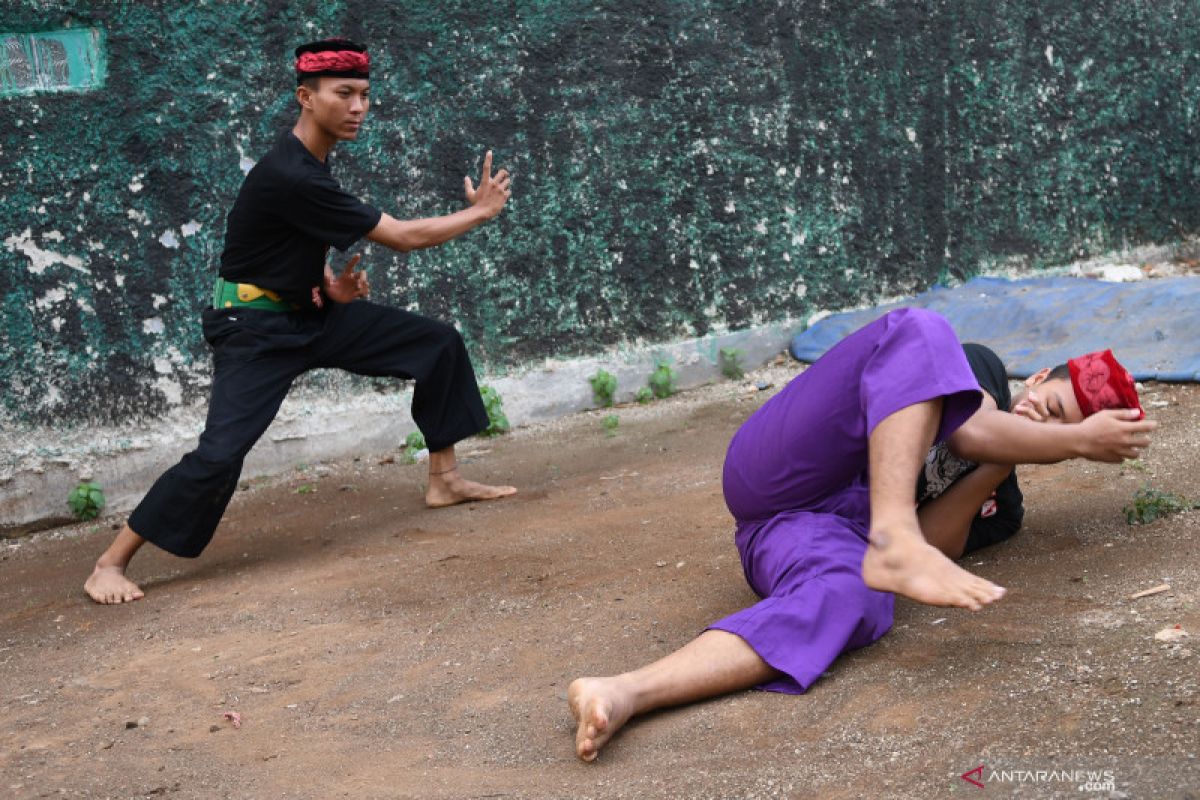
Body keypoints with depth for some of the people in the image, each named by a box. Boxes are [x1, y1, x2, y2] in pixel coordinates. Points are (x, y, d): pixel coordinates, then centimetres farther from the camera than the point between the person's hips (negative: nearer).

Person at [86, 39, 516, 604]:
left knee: (438, 344, 6)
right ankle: (110, 564, -4)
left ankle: (444, 480, 18)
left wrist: (331, 281, 0)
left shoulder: (310, 162, 1)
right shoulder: (289, 178, -28)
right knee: (219, 454, -20)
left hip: (312, 313, 9)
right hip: (257, 331, -9)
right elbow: (402, 236, -23)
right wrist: (480, 211, -11)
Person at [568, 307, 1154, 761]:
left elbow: (931, 548, 0)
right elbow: (966, 431, -6)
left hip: (836, 535, 2)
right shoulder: (981, 370, 19)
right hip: (779, 474, -2)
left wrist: (1001, 459, 0)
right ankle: (893, 543, -42)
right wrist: (1081, 440, -2)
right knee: (921, 334, -18)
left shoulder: (1002, 509, 23)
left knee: (853, 600, -38)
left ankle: (626, 693, -56)